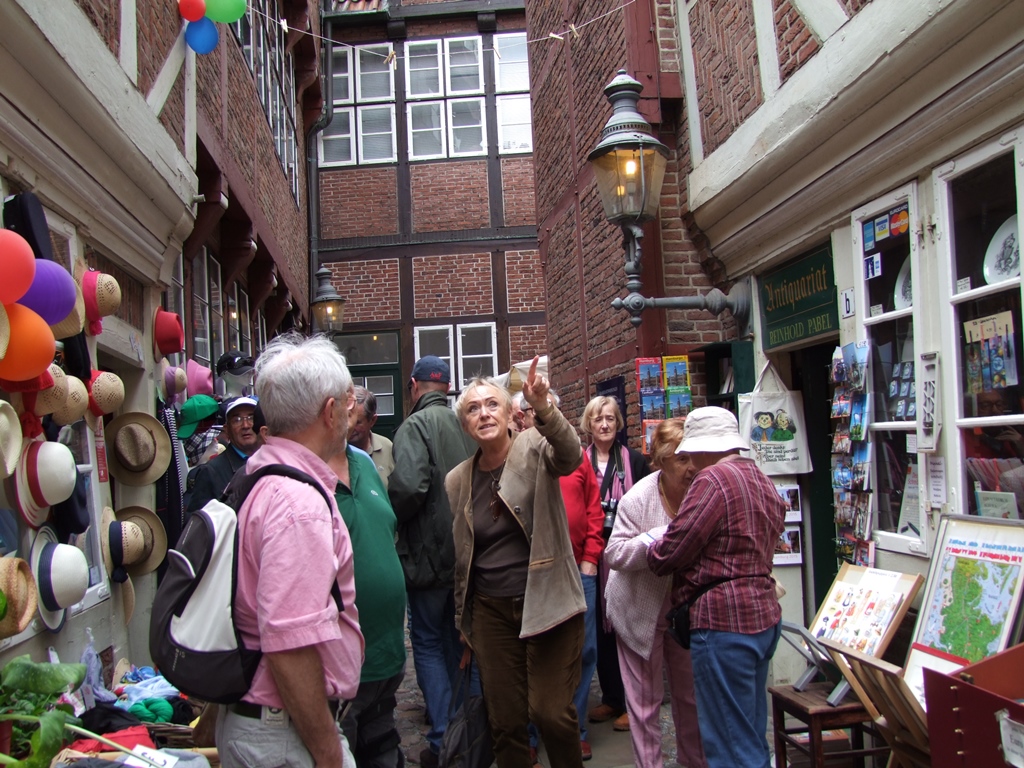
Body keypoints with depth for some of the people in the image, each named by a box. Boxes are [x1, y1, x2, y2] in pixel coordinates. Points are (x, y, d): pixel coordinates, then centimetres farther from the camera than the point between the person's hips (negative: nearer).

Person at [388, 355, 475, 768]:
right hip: (469, 552, 6)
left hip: (430, 552, -6)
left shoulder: (416, 426, -14)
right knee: (456, 640, 20)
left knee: (427, 643, 6)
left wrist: (392, 518, -9)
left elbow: (408, 486, -28)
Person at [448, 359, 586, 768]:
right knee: (504, 721, 9)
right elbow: (461, 556, 14)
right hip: (491, 611, 4)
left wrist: (543, 408, -47)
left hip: (547, 601, -4)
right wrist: (464, 624, 17)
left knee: (551, 712, -4)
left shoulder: (535, 450, -5)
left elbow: (569, 456, -29)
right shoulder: (457, 480, 7)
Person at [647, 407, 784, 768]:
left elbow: (672, 552, -16)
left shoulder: (713, 478, -14)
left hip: (724, 620, -10)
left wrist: (651, 548, 6)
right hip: (764, 616, 10)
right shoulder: (763, 481, 15)